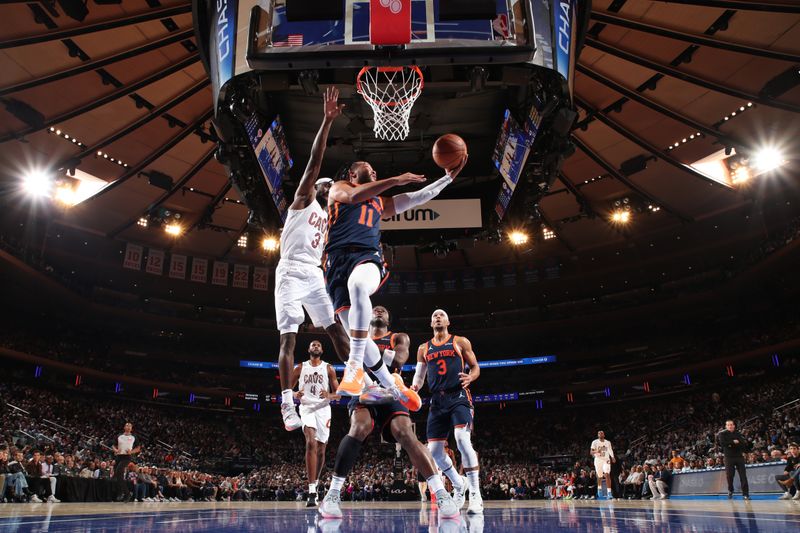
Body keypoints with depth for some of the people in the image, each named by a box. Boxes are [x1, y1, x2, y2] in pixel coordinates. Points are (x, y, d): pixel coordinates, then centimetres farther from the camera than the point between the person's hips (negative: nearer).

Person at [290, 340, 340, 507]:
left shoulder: (328, 369, 7)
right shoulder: (300, 368, 9)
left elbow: (338, 393, 6)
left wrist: (329, 396, -16)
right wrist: (295, 395, -10)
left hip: (323, 409, 2)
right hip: (306, 408, -2)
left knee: (321, 449, 6)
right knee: (311, 443, -23)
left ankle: (315, 483, 30)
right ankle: (312, 491, -27)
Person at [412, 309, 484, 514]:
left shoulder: (460, 342, 7)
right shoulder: (423, 349, 16)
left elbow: (475, 367, 8)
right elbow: (419, 375, 18)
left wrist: (470, 378, -15)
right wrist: (414, 387, -5)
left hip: (458, 397, -4)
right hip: (437, 401, 4)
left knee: (462, 439, -26)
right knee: (434, 451, 1)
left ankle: (476, 495, -16)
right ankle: (459, 485, 28)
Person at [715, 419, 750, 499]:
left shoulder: (738, 434, 8)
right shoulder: (722, 433, 0)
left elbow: (744, 443, -3)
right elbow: (722, 443, -13)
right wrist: (733, 442, -13)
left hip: (739, 456, 2)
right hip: (729, 457, -2)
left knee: (743, 476, -3)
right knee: (729, 475, 2)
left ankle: (745, 494, 1)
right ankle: (730, 491, 22)